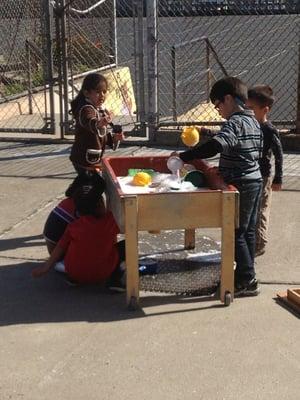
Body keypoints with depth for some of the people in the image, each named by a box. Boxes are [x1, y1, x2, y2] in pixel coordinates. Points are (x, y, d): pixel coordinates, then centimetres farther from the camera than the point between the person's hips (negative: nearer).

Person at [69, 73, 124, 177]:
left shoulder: (102, 111, 12)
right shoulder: (86, 109, -18)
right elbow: (89, 122, -43)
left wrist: (114, 137, 2)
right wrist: (98, 123, -64)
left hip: (96, 158, 10)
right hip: (85, 158, -10)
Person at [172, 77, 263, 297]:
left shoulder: (234, 123, -19)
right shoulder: (254, 122, 10)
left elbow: (215, 146, -36)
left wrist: (183, 157, -34)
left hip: (241, 185, -9)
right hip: (255, 181, 9)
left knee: (236, 233, -1)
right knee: (248, 231, 15)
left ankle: (247, 281, 3)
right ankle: (245, 274, 25)